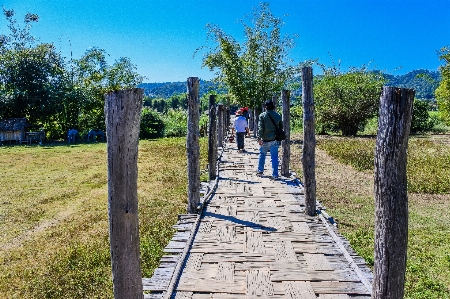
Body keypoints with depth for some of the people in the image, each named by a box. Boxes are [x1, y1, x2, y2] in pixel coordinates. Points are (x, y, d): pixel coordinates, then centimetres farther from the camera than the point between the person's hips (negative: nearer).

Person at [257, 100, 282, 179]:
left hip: (265, 140, -2)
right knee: (274, 157, 3)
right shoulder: (278, 116, 6)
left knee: (262, 155, 18)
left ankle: (260, 171, 24)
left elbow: (260, 128, -13)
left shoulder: (262, 115, -5)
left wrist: (259, 138, -14)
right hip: (274, 140, 2)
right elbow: (281, 127, 14)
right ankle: (275, 175, 2)